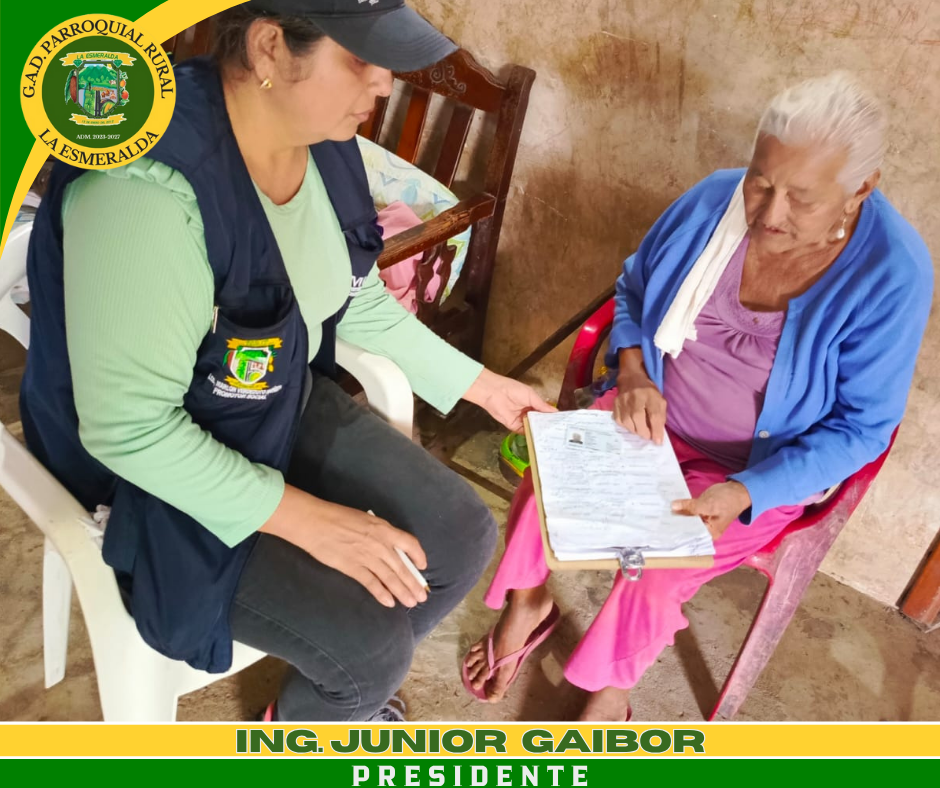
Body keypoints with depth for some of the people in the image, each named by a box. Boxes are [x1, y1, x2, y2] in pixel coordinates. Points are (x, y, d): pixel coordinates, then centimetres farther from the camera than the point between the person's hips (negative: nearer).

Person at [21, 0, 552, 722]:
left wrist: (481, 384, 8)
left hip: (289, 406, 7)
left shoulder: (324, 141, -8)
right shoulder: (147, 187, -34)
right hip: (157, 468, -7)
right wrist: (308, 520, -26)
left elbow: (360, 303, 7)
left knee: (465, 536, 3)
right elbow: (127, 427, -30)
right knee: (372, 642, -14)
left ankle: (346, 686, 34)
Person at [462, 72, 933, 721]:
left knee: (654, 570, -23)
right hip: (653, 416, 4)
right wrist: (633, 371, -14)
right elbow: (635, 285, 6)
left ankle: (609, 694, 10)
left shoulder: (893, 275, -21)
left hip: (763, 470, -3)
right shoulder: (717, 199, -11)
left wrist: (744, 494, -27)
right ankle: (526, 604, 14)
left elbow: (859, 427, -14)